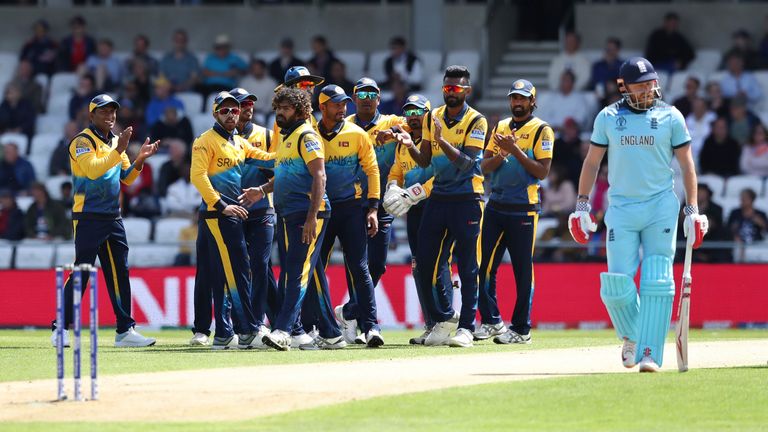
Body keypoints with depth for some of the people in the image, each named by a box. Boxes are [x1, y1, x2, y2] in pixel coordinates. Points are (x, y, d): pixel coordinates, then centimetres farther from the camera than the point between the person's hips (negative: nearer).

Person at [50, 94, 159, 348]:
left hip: (113, 218, 8)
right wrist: (119, 150, -27)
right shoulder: (83, 141, -8)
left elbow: (126, 178, 17)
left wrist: (140, 158, 1)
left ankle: (125, 331, 8)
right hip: (88, 219, -8)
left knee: (120, 273, 6)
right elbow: (93, 169, -23)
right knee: (81, 274, -8)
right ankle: (60, 328, -2)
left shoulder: (115, 141, 17)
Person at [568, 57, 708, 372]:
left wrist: (692, 210, 0)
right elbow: (592, 161, 13)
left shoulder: (670, 117, 4)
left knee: (657, 284, -10)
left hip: (661, 207, -1)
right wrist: (582, 205, 6)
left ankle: (650, 353, -10)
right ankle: (631, 336, 22)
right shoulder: (608, 118, 7)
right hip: (621, 208, 1)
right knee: (617, 287, -5)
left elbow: (686, 164, 6)